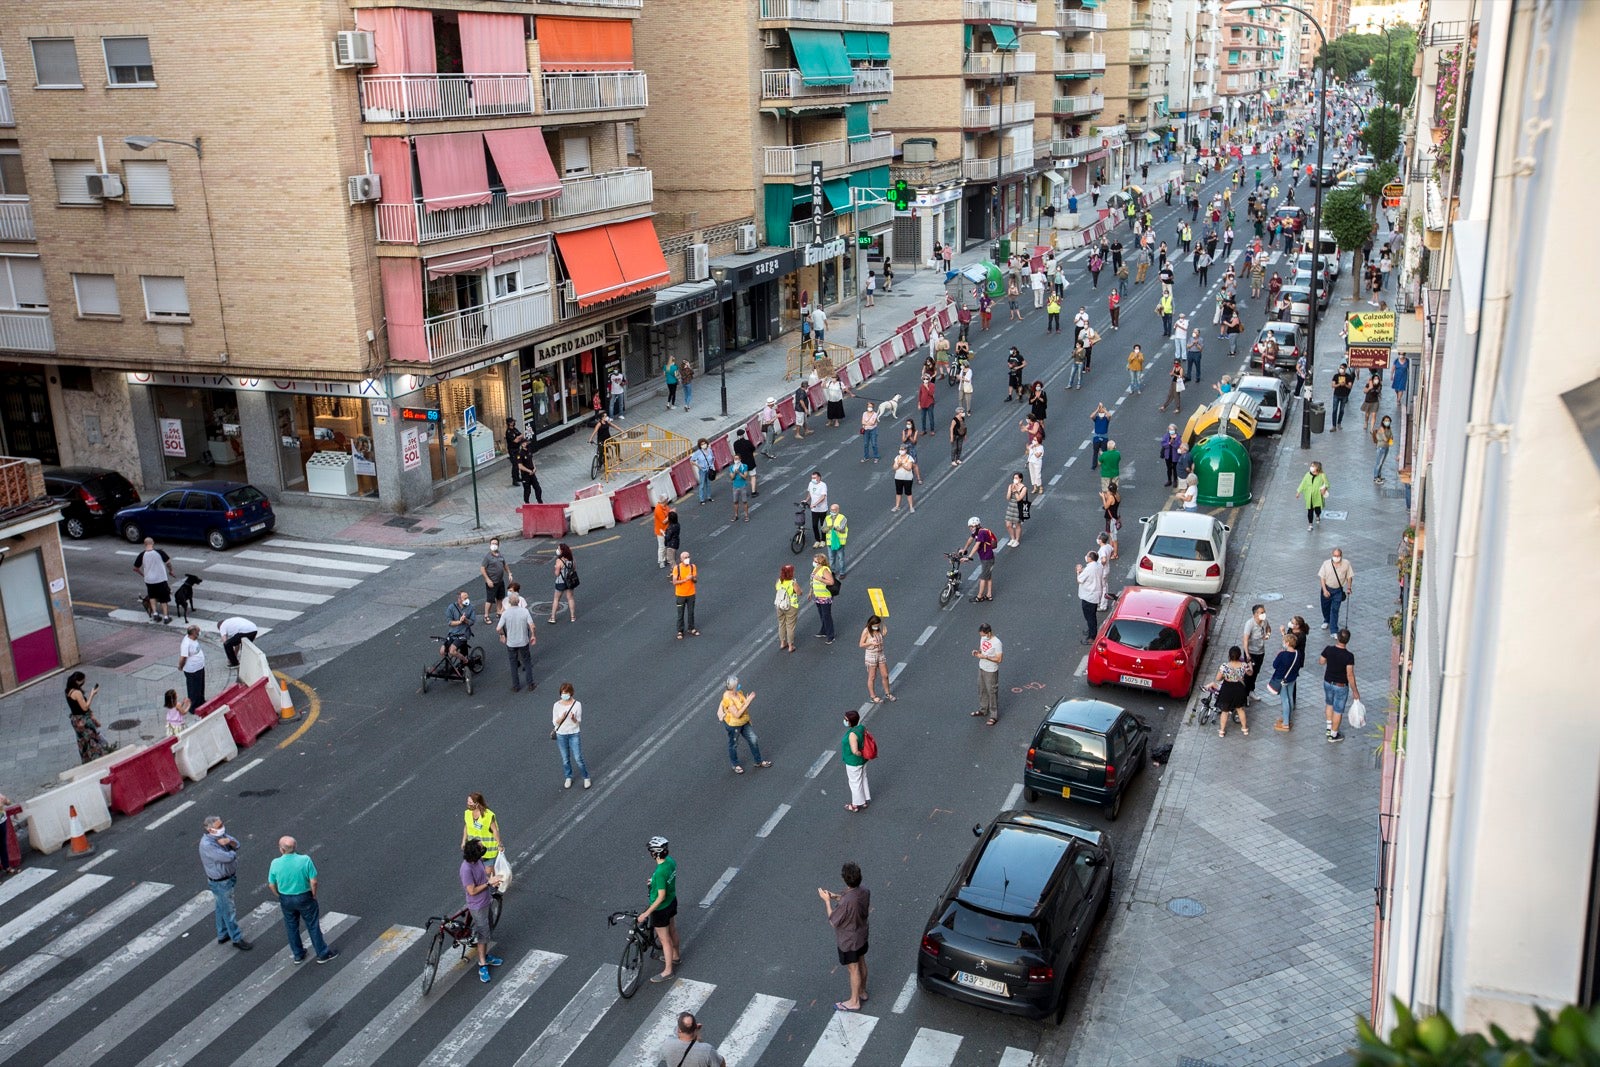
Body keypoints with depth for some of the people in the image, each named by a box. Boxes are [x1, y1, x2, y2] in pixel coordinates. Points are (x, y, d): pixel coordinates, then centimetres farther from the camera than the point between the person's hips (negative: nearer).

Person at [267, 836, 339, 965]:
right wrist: (314, 896, 0)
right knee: (313, 926, 14)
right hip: (304, 898, -2)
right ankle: (323, 954, 25)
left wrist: (280, 897, 13)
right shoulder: (305, 860, -23)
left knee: (292, 927, 22)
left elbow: (271, 885, -5)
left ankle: (298, 954, 36)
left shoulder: (275, 864, -17)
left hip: (285, 900, 2)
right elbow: (313, 882, -18)